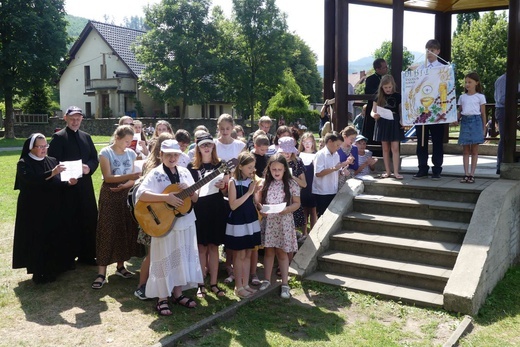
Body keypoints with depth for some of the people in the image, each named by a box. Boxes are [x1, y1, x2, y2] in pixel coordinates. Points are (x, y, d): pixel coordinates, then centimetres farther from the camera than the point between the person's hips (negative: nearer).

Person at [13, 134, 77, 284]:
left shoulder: (52, 161, 8)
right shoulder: (23, 164, -7)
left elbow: (58, 183, 8)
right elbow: (31, 180, -26)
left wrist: (68, 182, -13)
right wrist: (52, 173, -36)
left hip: (53, 209, 5)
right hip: (33, 210, -5)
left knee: (54, 238, 9)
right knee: (36, 241, 0)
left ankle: (52, 269, 23)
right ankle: (38, 273, 11)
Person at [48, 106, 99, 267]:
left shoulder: (86, 137, 13)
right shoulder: (58, 137, -4)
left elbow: (95, 158, 10)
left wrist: (89, 167, -10)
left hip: (85, 184, 5)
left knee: (89, 219, 9)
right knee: (69, 221, 2)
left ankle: (87, 254, 21)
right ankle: (68, 257, 13)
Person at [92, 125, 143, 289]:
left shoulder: (131, 153, 5)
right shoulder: (105, 153, -7)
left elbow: (133, 180, 5)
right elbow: (108, 177, -17)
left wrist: (124, 185, -16)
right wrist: (129, 176, -28)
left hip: (126, 195, 4)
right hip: (109, 196, -4)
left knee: (126, 230, 7)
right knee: (107, 231, -5)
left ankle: (121, 265, 22)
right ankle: (101, 273, -2)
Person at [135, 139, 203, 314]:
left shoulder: (184, 172, 6)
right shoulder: (155, 173, -9)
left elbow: (195, 199, 8)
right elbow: (140, 194, -23)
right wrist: (166, 197, -27)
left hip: (185, 223, 6)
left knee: (182, 258, 13)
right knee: (165, 260, 3)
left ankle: (178, 294, 28)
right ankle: (162, 299, 15)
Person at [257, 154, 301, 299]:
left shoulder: (291, 184, -5)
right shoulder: (265, 183, 1)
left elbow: (297, 203, -2)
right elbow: (258, 200, 6)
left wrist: (286, 209, -20)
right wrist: (260, 208, -15)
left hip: (284, 222, -2)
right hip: (268, 221, 2)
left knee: (281, 252, 4)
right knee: (268, 251, 11)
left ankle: (285, 284, 14)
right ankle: (267, 280, 25)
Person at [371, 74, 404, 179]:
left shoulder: (397, 96, 0)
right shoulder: (379, 97, 3)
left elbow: (401, 111, 4)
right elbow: (372, 111, 3)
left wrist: (402, 121, -13)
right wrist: (374, 115, -20)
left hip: (394, 124, -2)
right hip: (382, 124, 2)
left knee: (395, 148, -5)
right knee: (385, 149, 8)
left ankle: (396, 172, -2)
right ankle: (387, 171, 16)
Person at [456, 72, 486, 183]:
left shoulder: (480, 97, 4)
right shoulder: (462, 97, 13)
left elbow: (483, 113, 4)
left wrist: (484, 128, 1)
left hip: (476, 121, -3)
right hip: (465, 121, 3)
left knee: (474, 150, 1)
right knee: (465, 149, 2)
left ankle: (472, 174, 3)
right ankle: (466, 174, 4)